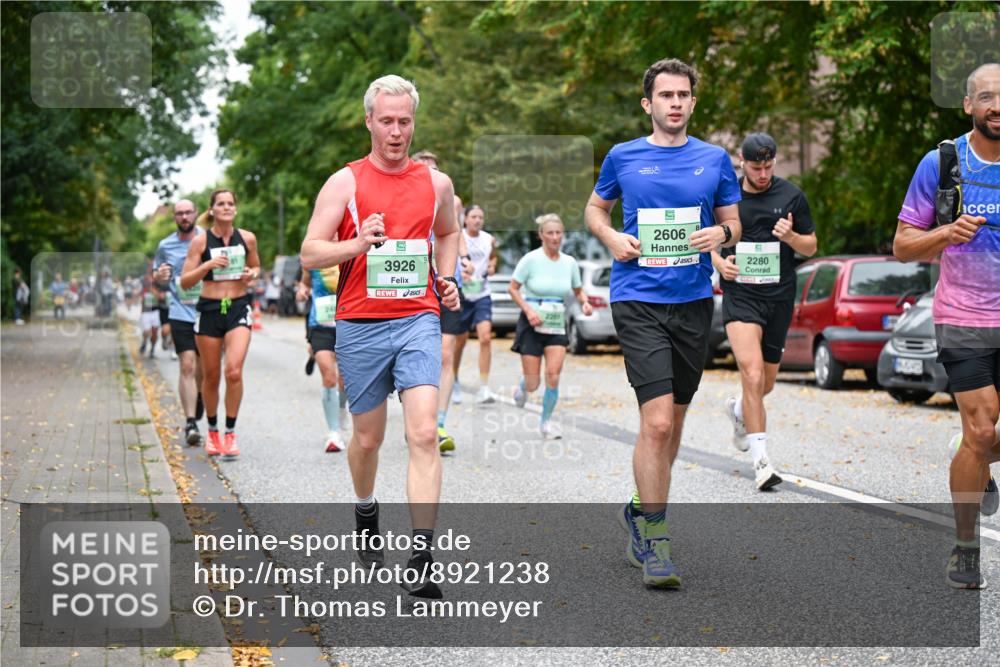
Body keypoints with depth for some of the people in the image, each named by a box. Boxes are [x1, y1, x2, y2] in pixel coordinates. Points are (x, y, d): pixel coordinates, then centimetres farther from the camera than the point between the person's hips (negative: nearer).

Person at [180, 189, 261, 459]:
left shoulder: (247, 238, 3)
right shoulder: (200, 241, -3)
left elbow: (256, 266, 21)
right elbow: (184, 282, -3)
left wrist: (252, 275, -2)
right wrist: (207, 265, -19)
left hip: (239, 308, 0)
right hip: (209, 310, 0)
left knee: (234, 371, -17)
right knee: (211, 376, 8)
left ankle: (230, 433, -5)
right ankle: (212, 432, 27)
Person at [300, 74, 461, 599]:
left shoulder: (435, 182, 8)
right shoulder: (345, 182, 0)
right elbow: (309, 254, -4)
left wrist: (447, 280, 11)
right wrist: (359, 244, -21)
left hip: (418, 321, 1)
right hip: (359, 325, -1)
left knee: (424, 434, -15)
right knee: (368, 437, 12)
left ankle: (421, 561, -18)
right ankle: (366, 516, 43)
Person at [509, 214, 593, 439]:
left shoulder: (569, 262, 3)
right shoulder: (531, 259, -9)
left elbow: (578, 291, 16)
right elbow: (513, 288, -5)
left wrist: (585, 303, -6)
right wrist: (528, 310, -18)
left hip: (557, 325, 3)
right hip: (532, 325, -3)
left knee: (553, 375, -12)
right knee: (533, 384, -2)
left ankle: (546, 422, 5)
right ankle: (522, 387, 37)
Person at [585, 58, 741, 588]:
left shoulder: (714, 160, 8)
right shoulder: (623, 157, 4)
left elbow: (734, 223, 14)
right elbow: (595, 208, 18)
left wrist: (721, 233, -9)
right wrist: (611, 238, -2)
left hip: (694, 300, 3)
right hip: (638, 300, -3)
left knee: (673, 421, 13)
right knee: (657, 421, -15)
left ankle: (642, 510, 35)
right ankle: (653, 541, -8)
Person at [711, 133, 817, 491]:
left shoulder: (791, 195, 3)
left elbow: (811, 247, 9)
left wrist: (791, 236, -13)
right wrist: (719, 262, -6)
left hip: (780, 296, 2)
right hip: (740, 292, -2)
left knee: (766, 381, 13)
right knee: (752, 373, -20)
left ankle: (738, 410, 48)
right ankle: (760, 457, -18)